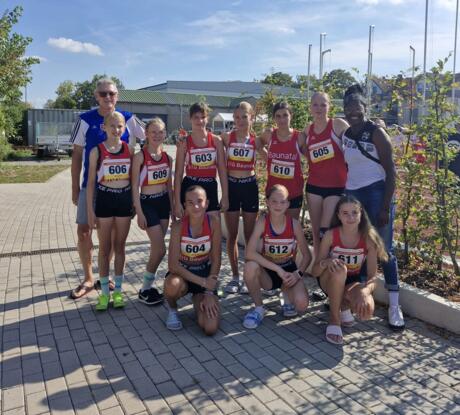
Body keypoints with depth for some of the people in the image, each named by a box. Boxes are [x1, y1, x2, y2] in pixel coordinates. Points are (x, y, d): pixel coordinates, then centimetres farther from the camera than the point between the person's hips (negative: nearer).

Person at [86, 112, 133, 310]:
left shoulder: (129, 150, 2)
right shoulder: (97, 151, -4)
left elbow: (133, 178, 9)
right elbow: (91, 182, -2)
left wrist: (135, 203, 6)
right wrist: (90, 210, -5)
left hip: (124, 199, 2)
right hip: (105, 200, -2)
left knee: (120, 247, 10)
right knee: (105, 248, 7)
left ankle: (118, 290, 22)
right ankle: (104, 291, 18)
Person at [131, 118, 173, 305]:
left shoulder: (167, 158, 6)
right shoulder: (140, 156, -10)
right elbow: (134, 186, -10)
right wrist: (139, 212, -13)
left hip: (164, 202, 6)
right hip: (147, 203, -6)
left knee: (156, 248, 9)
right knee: (160, 250, -7)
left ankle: (149, 284, 23)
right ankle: (145, 290, 9)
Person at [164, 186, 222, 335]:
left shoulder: (213, 222, -17)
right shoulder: (178, 226, -21)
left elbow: (216, 260, -10)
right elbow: (173, 265, -24)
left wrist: (209, 292, -13)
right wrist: (202, 281, -26)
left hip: (205, 274, 1)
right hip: (182, 272, -1)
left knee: (210, 329, -17)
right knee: (173, 285, -40)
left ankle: (198, 301, 18)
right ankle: (172, 309, -2)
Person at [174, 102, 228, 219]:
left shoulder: (216, 140, 2)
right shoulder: (184, 143, -1)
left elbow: (222, 170, 6)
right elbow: (178, 174, -1)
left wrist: (225, 196, 2)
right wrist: (177, 201, -5)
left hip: (210, 189, 2)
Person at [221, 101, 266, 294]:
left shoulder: (255, 140, 0)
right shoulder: (227, 137, -2)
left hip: (249, 186, 0)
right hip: (231, 186, 0)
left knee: (250, 235, 6)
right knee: (232, 234, 6)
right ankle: (235, 276, 18)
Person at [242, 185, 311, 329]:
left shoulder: (294, 224, -14)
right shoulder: (262, 222, -19)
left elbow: (307, 255, -3)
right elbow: (249, 253, -30)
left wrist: (298, 273, -21)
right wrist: (277, 269, -31)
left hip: (288, 270, 1)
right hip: (267, 272, -1)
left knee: (301, 305, -26)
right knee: (250, 266, -35)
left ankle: (287, 293, 14)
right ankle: (258, 308, -9)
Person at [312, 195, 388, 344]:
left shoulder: (369, 238, -17)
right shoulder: (331, 235, -20)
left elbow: (372, 278, -18)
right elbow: (314, 271, -17)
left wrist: (364, 292, -40)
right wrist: (326, 262, -40)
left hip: (353, 282, 1)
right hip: (330, 280, -1)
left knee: (366, 311, -31)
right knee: (339, 271, -38)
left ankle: (345, 306, 7)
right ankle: (334, 320, -17)